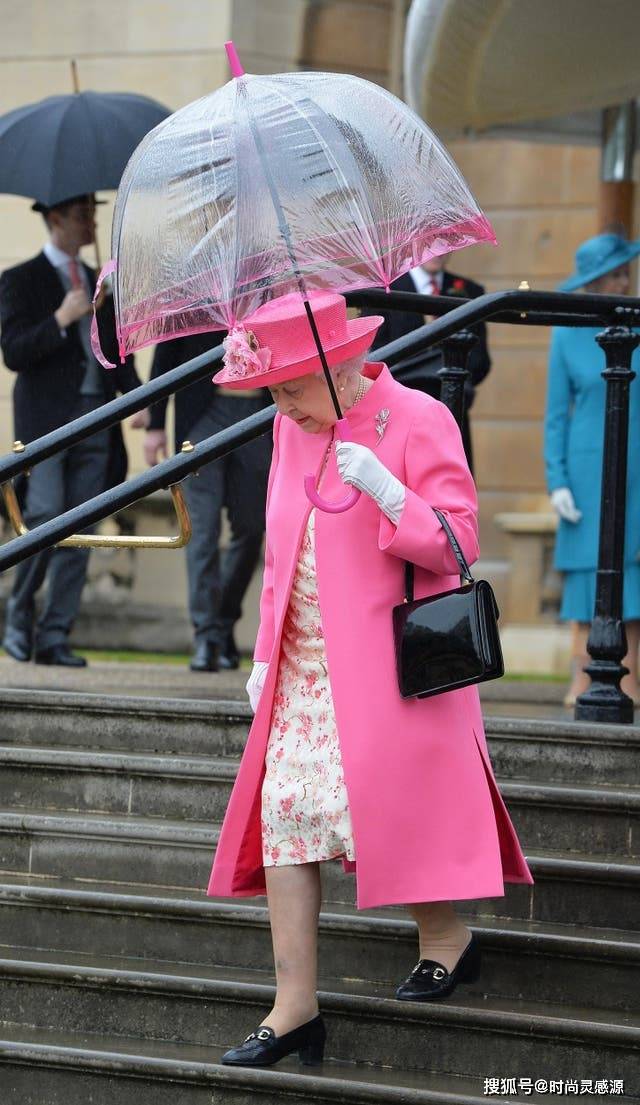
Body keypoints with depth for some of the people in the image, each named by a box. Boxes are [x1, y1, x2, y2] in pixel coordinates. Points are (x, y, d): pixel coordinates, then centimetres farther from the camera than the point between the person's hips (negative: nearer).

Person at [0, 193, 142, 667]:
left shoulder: (100, 285, 19)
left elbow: (118, 352, 20)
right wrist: (60, 320, -18)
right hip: (46, 420, -5)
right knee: (45, 518, -16)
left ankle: (55, 636, 3)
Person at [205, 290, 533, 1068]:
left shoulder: (417, 421, -9)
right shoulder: (292, 431, 11)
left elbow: (459, 544, -13)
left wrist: (386, 492, -28)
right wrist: (266, 652, 14)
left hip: (390, 662, -6)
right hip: (305, 667, 6)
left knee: (388, 803, -9)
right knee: (282, 808, -3)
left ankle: (446, 939, 19)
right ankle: (295, 1006, 0)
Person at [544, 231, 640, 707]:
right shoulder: (568, 334, 1)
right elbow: (556, 413, 4)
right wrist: (557, 482, -3)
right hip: (590, 465, -1)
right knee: (591, 565, -2)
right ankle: (583, 677, 2)